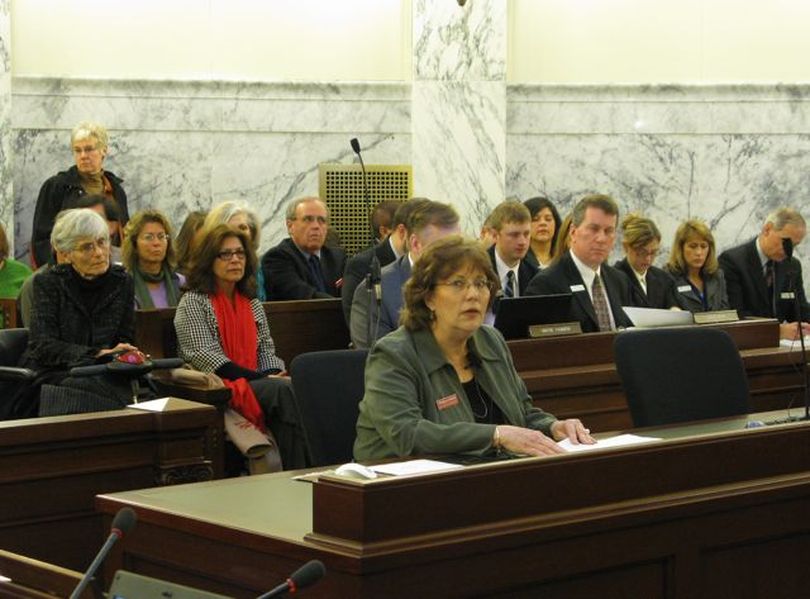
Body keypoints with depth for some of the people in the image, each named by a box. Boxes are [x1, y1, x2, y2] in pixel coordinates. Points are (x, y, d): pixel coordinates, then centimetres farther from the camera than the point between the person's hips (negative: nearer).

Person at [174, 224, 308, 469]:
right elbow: (206, 357, -9)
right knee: (283, 391, -33)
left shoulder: (252, 303, 22)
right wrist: (259, 378, -16)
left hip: (257, 384, 5)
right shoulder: (193, 302, 3)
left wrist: (273, 375, -7)